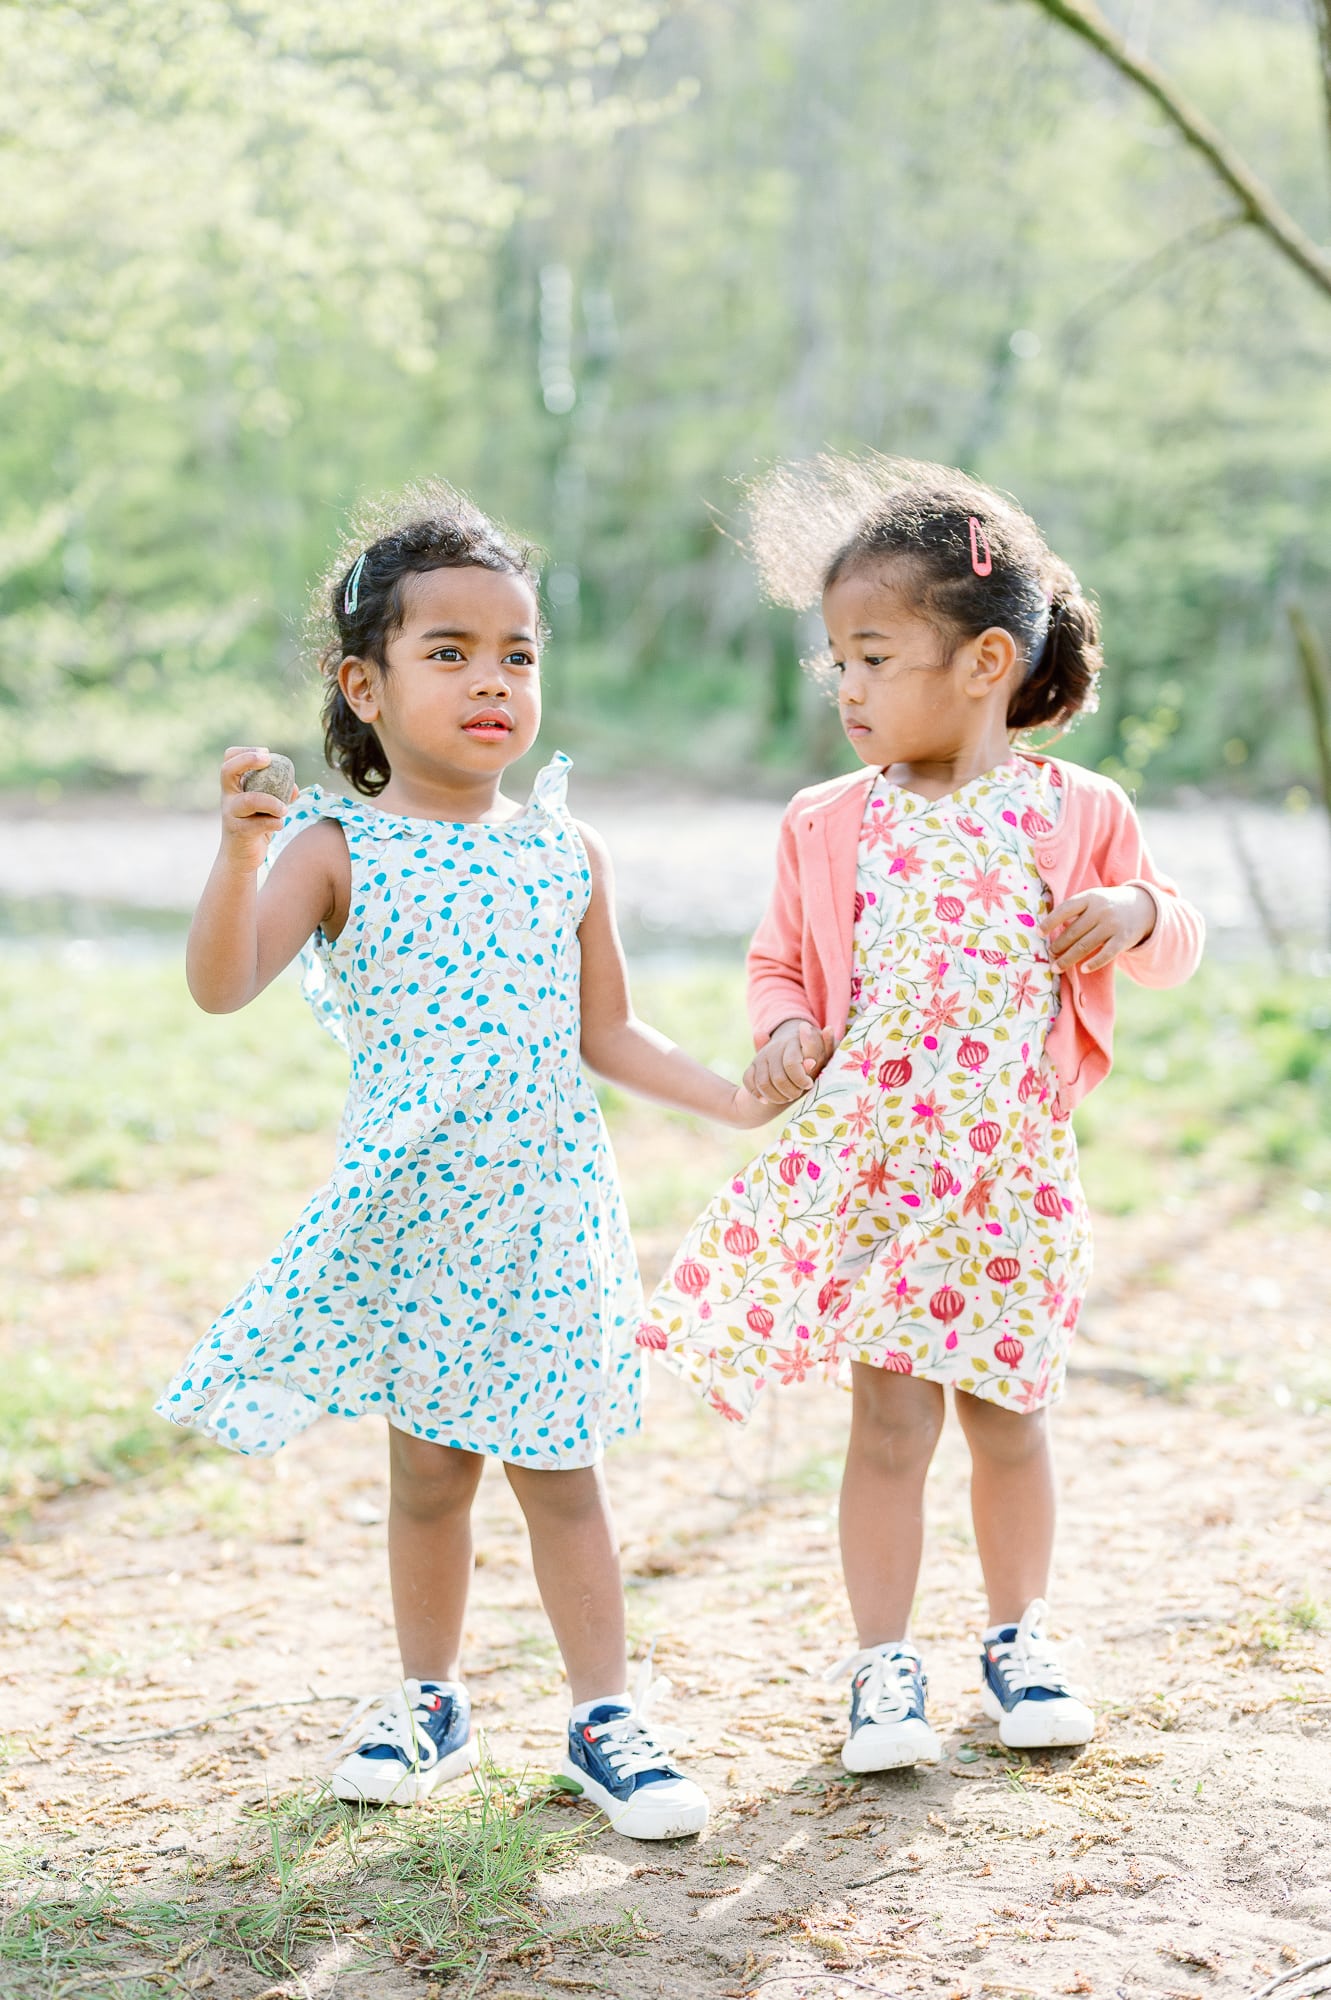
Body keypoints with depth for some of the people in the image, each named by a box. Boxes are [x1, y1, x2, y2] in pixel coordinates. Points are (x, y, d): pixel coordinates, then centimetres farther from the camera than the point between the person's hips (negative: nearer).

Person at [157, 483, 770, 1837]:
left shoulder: (565, 856, 1)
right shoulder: (338, 852, -8)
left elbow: (604, 1035, 8)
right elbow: (222, 987, -21)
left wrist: (744, 1104, 1)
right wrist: (239, 852, -35)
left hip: (548, 1211, 1)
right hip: (409, 1215, -1)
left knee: (558, 1465, 6)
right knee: (429, 1468, 10)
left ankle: (605, 1715, 18)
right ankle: (429, 1701, 30)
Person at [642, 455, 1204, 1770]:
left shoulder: (1076, 813, -1)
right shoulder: (828, 826, 1)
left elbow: (1170, 950, 9)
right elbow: (781, 959, 11)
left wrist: (1137, 912, -13)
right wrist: (783, 1029, -9)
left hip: (1013, 1169, 0)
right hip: (871, 1162, 0)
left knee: (1007, 1411, 11)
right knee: (891, 1416, 0)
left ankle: (1019, 1638, 30)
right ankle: (882, 1664, 13)